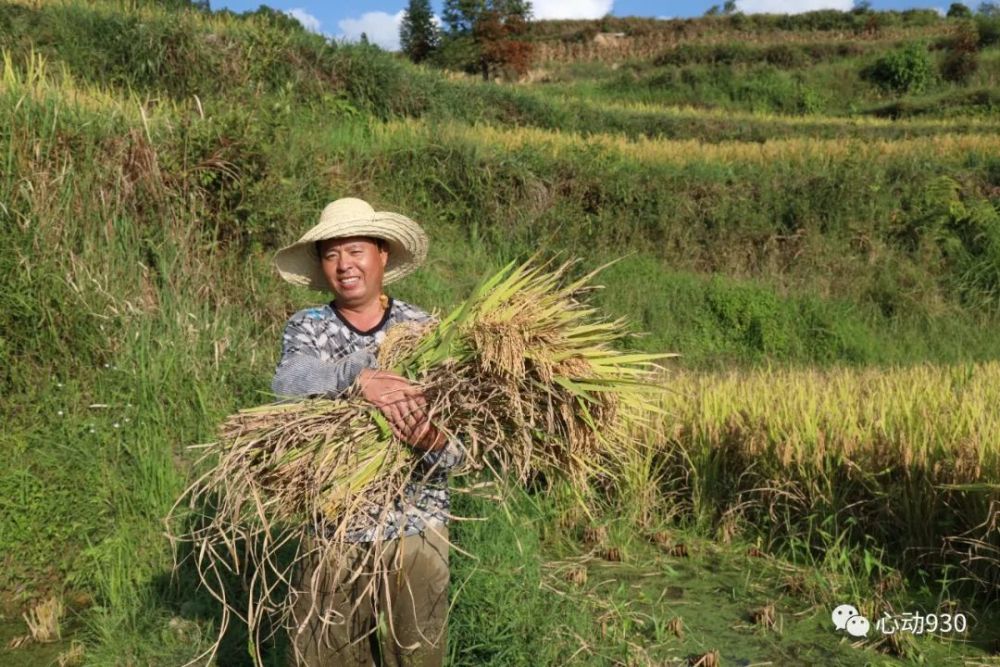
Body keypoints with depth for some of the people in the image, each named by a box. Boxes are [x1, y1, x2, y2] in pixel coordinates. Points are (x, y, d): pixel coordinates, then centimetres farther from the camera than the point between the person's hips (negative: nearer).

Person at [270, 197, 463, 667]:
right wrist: (355, 377, -39)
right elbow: (288, 380, -22)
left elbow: (456, 446, -7)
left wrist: (431, 441, -30)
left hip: (414, 526, 0)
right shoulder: (306, 328, 1)